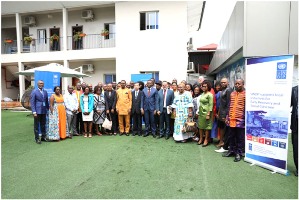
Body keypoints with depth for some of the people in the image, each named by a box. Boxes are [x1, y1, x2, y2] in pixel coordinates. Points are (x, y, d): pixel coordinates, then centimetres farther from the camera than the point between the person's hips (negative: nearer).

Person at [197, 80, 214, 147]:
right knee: (200, 126, 10)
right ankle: (201, 139, 21)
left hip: (206, 112, -7)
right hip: (201, 112, 7)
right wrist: (198, 112, 13)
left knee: (206, 126, 2)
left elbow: (211, 105, -13)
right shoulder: (202, 94, 12)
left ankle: (206, 140, 12)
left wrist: (208, 114, -18)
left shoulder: (209, 95, -9)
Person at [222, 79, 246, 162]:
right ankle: (231, 150, 29)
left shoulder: (245, 94, -6)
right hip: (231, 119, 6)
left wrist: (245, 119, -13)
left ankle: (239, 153, 16)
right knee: (232, 136, 16)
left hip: (240, 120, -6)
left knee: (240, 138, 6)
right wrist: (227, 117, 14)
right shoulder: (232, 94, 13)